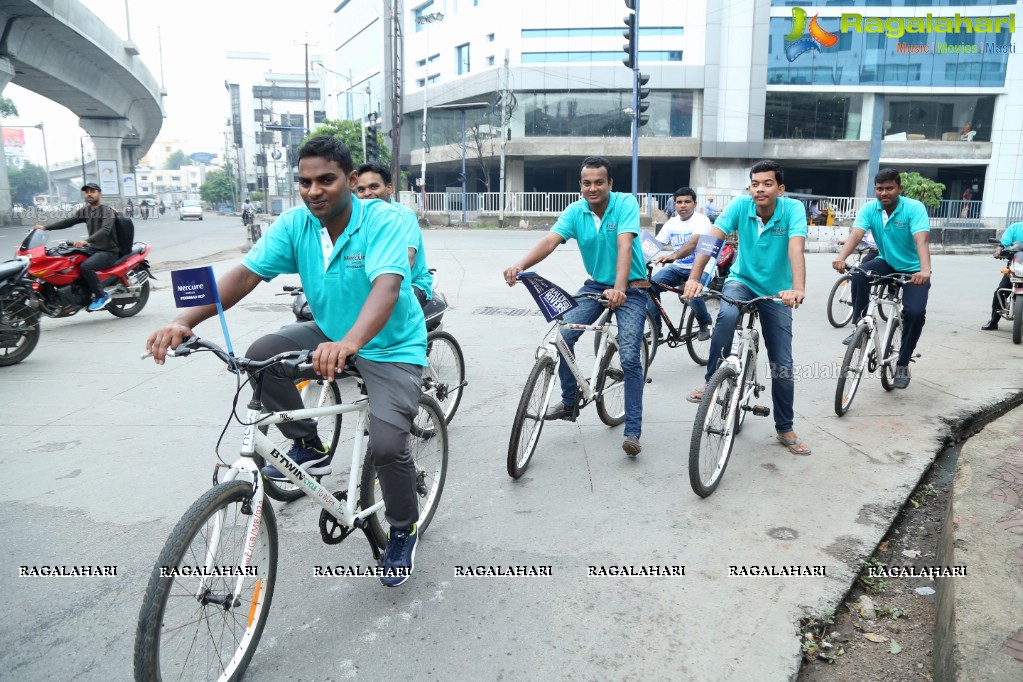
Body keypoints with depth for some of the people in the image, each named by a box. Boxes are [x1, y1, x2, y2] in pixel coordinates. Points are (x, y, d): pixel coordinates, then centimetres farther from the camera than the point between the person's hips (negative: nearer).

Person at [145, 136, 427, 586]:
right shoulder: (295, 224, -8)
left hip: (390, 347, -5)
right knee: (261, 355, -18)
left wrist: (350, 342, -57)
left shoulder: (382, 221, -23)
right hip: (330, 334, 5)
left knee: (386, 444, -20)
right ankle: (309, 449, 4)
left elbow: (387, 285, -39)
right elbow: (246, 274, -16)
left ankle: (403, 532, 11)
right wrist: (185, 320, -31)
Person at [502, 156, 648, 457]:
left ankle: (633, 431, -6)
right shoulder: (575, 211, -7)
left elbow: (625, 245, -32)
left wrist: (619, 288, -47)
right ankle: (569, 402, 10)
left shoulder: (626, 203, -17)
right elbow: (549, 241, -22)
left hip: (630, 288, -4)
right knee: (561, 336, -12)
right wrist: (520, 265, -41)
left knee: (629, 357, -15)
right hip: (596, 284, 4)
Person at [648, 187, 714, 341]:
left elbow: (693, 243, -34)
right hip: (678, 268, 5)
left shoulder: (701, 220, -15)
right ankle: (655, 329, -7)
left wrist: (673, 256, -51)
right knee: (651, 285, -18)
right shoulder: (672, 223, 4)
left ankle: (705, 324, 0)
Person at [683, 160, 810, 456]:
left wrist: (798, 288, -51)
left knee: (782, 365, 1)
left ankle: (785, 429, 22)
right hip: (741, 281, 0)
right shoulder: (740, 205, -15)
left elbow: (796, 248, -35)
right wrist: (694, 278, -41)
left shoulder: (793, 209, -19)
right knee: (727, 316, -37)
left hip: (776, 292, 0)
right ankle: (711, 382, -17)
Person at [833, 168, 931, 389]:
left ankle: (903, 364, -1)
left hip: (913, 270, -2)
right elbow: (855, 234, -27)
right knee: (859, 273, -31)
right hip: (886, 263, 3)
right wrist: (841, 258, -48)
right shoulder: (869, 209, -11)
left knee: (915, 313, -22)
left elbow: (921, 240, -34)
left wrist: (925, 271, -52)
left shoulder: (914, 208, -20)